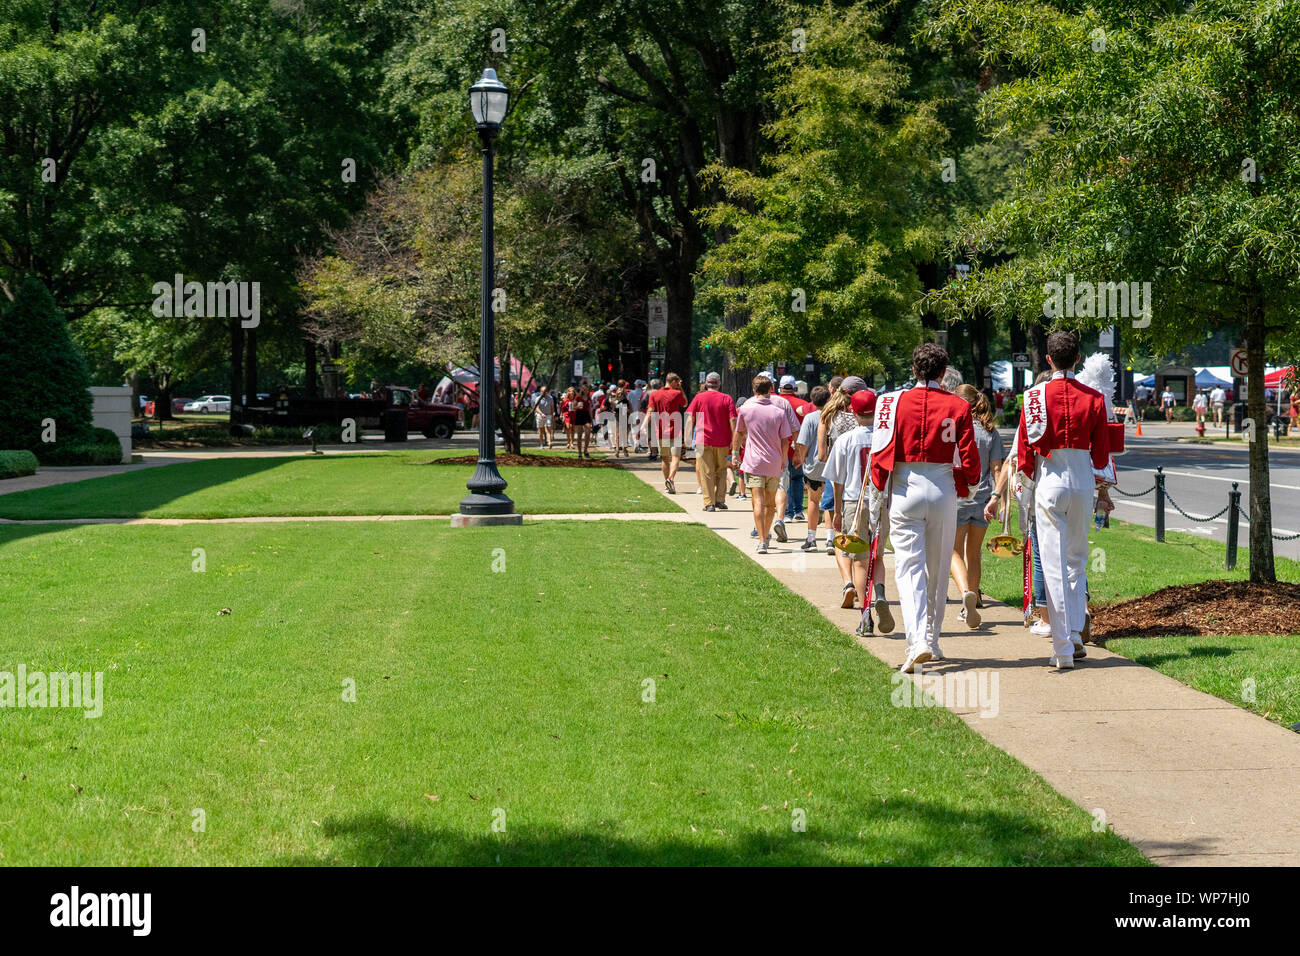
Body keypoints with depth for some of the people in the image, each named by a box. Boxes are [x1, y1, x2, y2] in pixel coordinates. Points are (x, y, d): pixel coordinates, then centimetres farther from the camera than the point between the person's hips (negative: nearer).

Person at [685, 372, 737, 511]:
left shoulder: (699, 398, 2)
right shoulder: (727, 398, 3)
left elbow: (690, 418, -1)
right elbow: (733, 420, -4)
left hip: (703, 441, -1)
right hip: (722, 442, 1)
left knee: (706, 473, 1)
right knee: (721, 471, 16)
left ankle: (709, 503, -2)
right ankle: (720, 500, 10)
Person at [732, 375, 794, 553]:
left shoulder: (745, 409, -4)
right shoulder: (779, 412, -4)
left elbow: (739, 434, 10)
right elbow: (785, 441, -2)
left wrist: (735, 453, 26)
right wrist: (783, 461, 15)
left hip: (753, 463, -2)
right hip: (774, 464, 2)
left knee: (758, 501, -7)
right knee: (771, 502, 17)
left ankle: (762, 541, -18)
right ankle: (766, 535, 33)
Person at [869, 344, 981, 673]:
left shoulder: (893, 402, -3)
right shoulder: (958, 406, -1)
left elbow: (881, 452, -4)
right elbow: (969, 457, -1)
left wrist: (878, 496, 6)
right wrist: (966, 484, 19)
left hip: (905, 489, -1)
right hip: (944, 490, 1)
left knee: (909, 567, -4)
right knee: (938, 570, 13)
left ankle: (918, 641, -22)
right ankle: (933, 642, 22)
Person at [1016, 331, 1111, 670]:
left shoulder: (1035, 396, -5)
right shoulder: (1094, 398, 0)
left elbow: (1024, 447, -4)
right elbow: (1101, 453, 4)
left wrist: (1029, 482, 12)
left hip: (1050, 482, -2)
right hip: (1083, 482, 2)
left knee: (1054, 565, -1)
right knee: (1077, 560, 19)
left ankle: (1063, 649, -4)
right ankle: (1075, 633, 13)